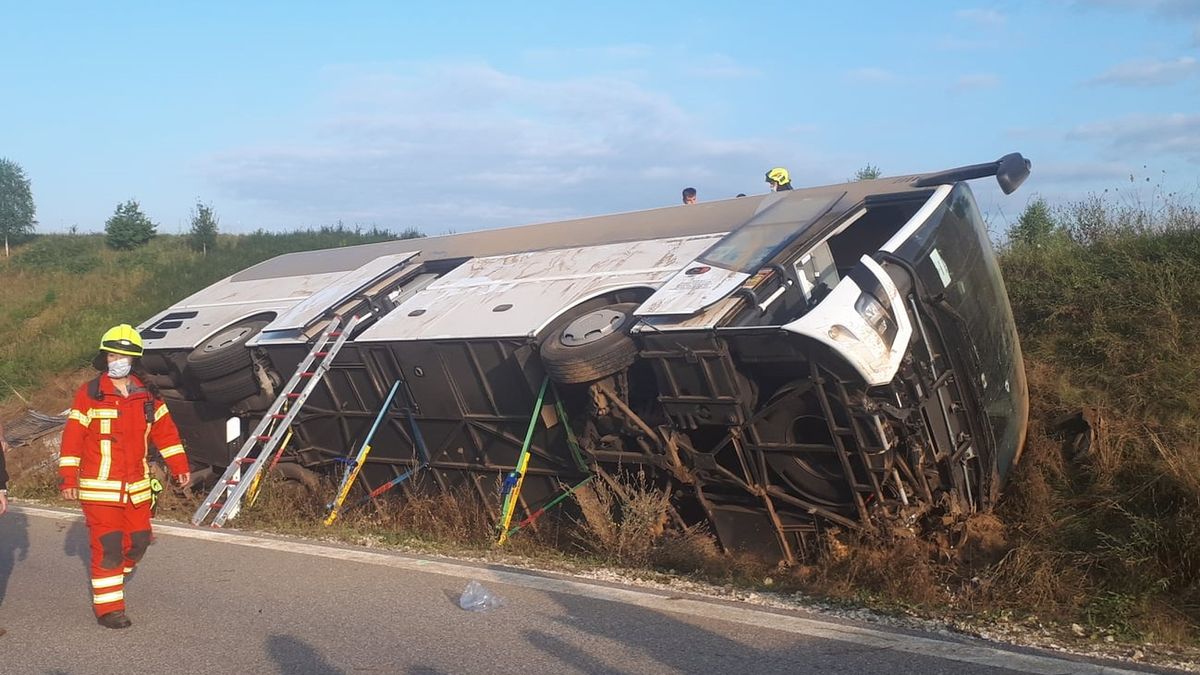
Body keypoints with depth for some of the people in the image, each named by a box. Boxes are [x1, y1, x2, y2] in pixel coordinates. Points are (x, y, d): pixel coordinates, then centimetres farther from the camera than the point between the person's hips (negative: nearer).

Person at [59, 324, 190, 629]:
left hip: (136, 486, 5)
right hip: (99, 487, -5)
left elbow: (165, 431, 11)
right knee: (106, 545, -4)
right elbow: (72, 437, -7)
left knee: (139, 539, 12)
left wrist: (179, 466, 7)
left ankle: (114, 576, 39)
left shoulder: (146, 396, 6)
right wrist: (68, 478, -9)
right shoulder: (89, 394, -6)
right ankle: (108, 607, 5)